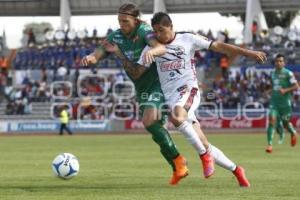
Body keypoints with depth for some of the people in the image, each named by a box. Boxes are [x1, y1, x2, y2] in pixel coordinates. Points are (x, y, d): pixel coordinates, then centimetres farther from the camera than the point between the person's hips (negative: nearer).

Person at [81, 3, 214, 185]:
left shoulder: (144, 31, -19)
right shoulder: (116, 37, 0)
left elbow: (161, 48, -37)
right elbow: (100, 53, -10)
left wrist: (152, 51, -61)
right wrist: (90, 58, -34)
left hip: (157, 81, -7)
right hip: (141, 87, 7)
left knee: (149, 121, -25)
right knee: (155, 126, 8)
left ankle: (177, 159, -12)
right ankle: (178, 168, 20)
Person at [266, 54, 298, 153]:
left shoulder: (288, 73, -7)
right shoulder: (272, 73, 10)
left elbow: (296, 86, -10)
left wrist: (285, 90, -22)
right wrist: (273, 92, 13)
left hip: (285, 102, -3)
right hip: (274, 101, 3)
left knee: (286, 123, 7)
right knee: (272, 119, -15)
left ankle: (293, 133, 43)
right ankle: (269, 144, -16)